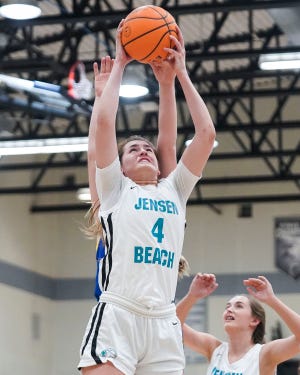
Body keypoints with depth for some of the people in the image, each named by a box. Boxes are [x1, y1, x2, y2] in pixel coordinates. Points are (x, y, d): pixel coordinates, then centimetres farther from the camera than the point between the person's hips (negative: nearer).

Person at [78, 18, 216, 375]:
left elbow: (206, 133, 17)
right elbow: (103, 121, 4)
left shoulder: (174, 190, 23)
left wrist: (180, 73, 20)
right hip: (117, 316, -4)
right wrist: (119, 64, 14)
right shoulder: (115, 189, 15)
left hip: (164, 322, 4)